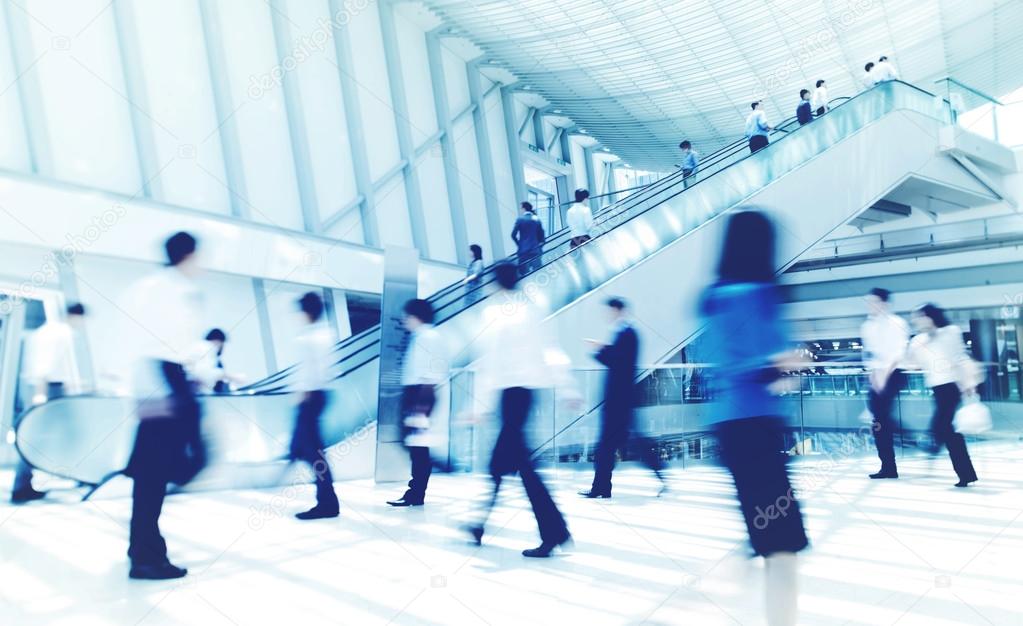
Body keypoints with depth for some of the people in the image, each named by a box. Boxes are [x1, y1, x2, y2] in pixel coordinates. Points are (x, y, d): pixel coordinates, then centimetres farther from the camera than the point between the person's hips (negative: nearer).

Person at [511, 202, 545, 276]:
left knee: (524, 272, 3)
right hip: (535, 250, 3)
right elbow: (542, 236, 5)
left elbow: (513, 235, -3)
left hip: (523, 250, -2)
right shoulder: (537, 219, 5)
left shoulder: (520, 219, -5)